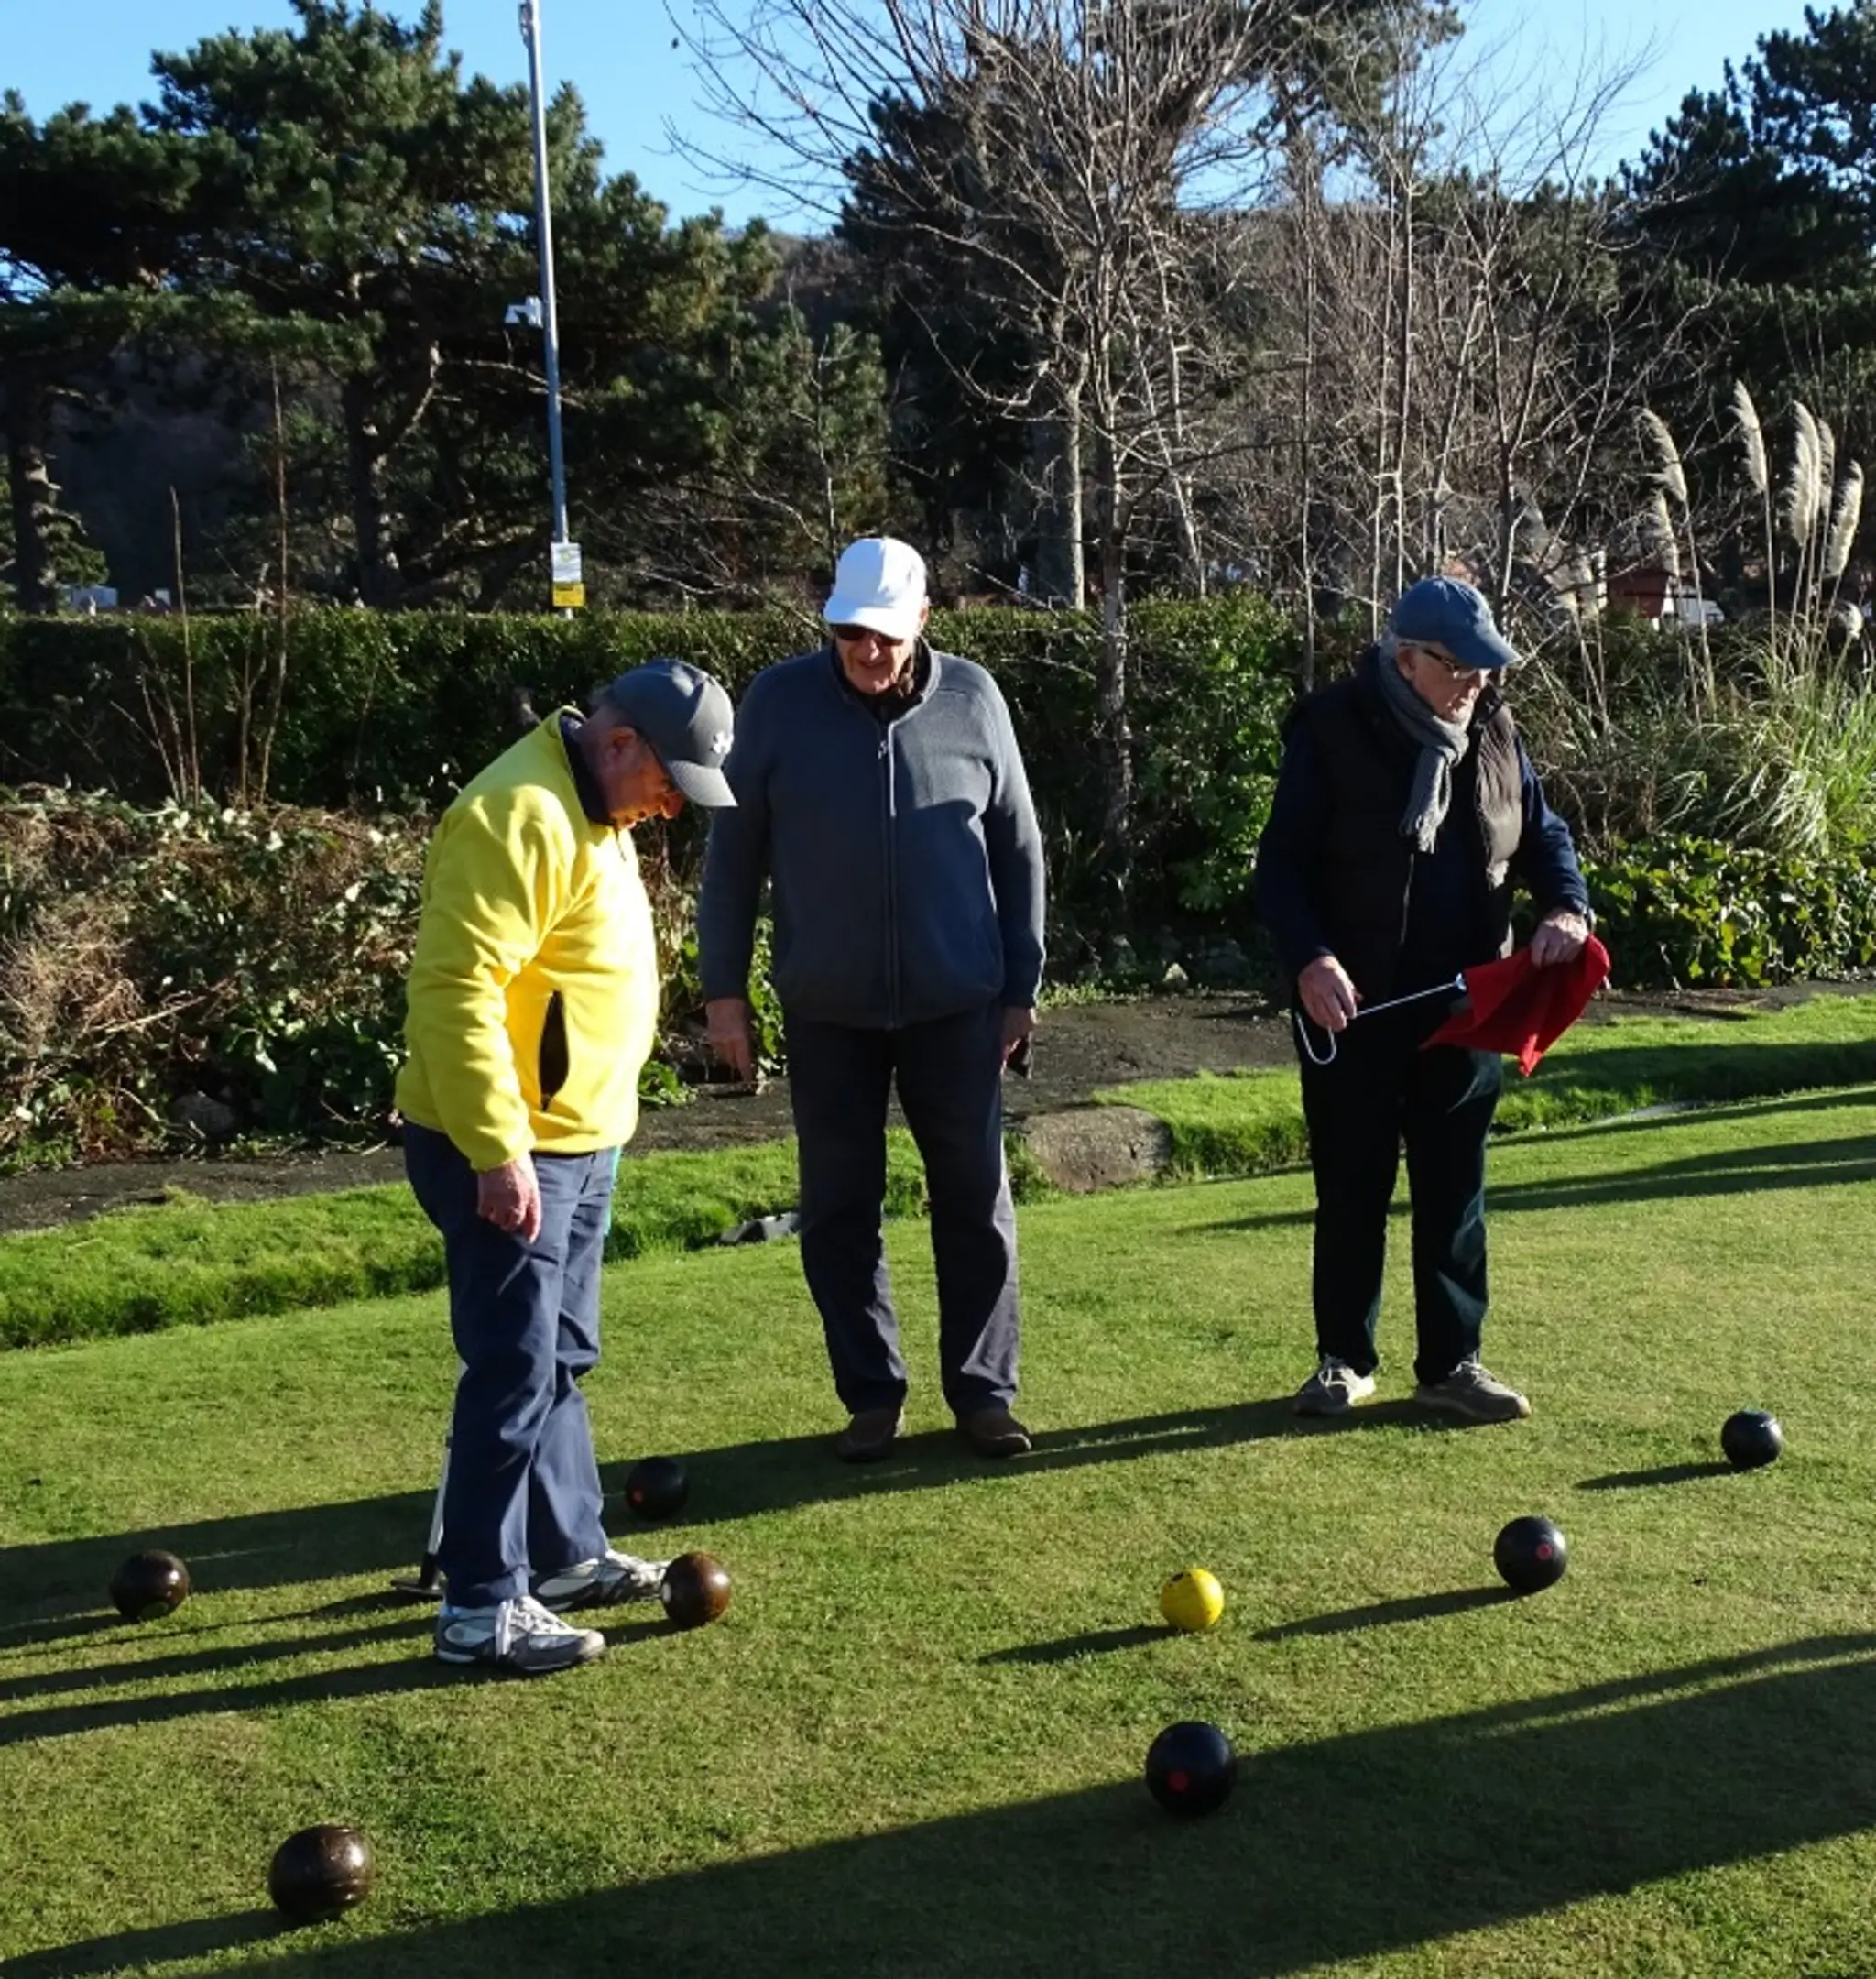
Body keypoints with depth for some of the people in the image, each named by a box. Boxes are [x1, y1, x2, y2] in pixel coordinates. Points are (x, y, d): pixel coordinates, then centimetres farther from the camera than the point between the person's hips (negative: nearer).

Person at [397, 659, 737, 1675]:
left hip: (579, 1140, 10)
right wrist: (500, 1153, -28)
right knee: (515, 1373, -4)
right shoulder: (519, 816, -21)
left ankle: (568, 1554, 31)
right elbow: (457, 991, -27)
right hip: (507, 1152, -10)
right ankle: (481, 1607, 6)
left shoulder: (593, 809, 12)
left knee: (560, 1362, 18)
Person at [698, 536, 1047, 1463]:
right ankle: (872, 1396, 20)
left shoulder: (972, 699, -3)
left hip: (956, 1004, 0)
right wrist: (723, 987, 0)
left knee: (975, 1199, 6)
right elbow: (732, 851, 1)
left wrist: (1022, 985, 5)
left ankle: (983, 1392, 20)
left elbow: (1018, 849, 5)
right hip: (827, 1009, 0)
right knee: (839, 1209, 6)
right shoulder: (779, 700, -5)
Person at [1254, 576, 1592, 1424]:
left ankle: (1452, 1361, 21)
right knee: (1351, 1191, 7)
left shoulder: (1493, 732, 4)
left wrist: (1566, 906, -7)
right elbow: (1281, 865, -9)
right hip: (1354, 1004, -4)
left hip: (1462, 1004, 4)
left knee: (1453, 1191, 10)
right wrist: (1309, 960, -24)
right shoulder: (1331, 732, -10)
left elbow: (1542, 831, 14)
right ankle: (1345, 1359, 21)